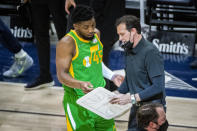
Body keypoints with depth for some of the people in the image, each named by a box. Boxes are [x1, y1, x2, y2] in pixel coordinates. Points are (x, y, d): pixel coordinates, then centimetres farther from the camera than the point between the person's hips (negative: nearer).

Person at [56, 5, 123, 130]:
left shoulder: (95, 34, 5)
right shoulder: (67, 43, -18)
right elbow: (62, 74, -19)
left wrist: (112, 76, 8)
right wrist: (80, 85, -36)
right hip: (78, 100, -7)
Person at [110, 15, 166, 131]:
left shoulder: (150, 52, -19)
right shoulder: (129, 50, 8)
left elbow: (158, 86, -24)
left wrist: (131, 98, -24)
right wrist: (118, 93, 2)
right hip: (136, 108, 8)